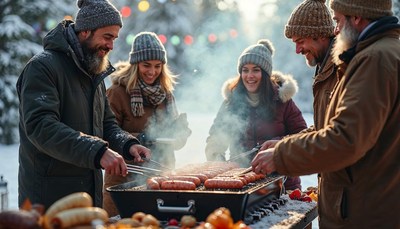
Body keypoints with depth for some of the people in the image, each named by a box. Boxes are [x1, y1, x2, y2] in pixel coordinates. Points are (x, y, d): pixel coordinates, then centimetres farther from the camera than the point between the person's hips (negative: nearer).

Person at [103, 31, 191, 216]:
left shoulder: (166, 93, 12)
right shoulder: (117, 92, -7)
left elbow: (175, 140, 16)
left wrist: (181, 130, -5)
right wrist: (137, 140, -25)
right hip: (125, 179, -5)